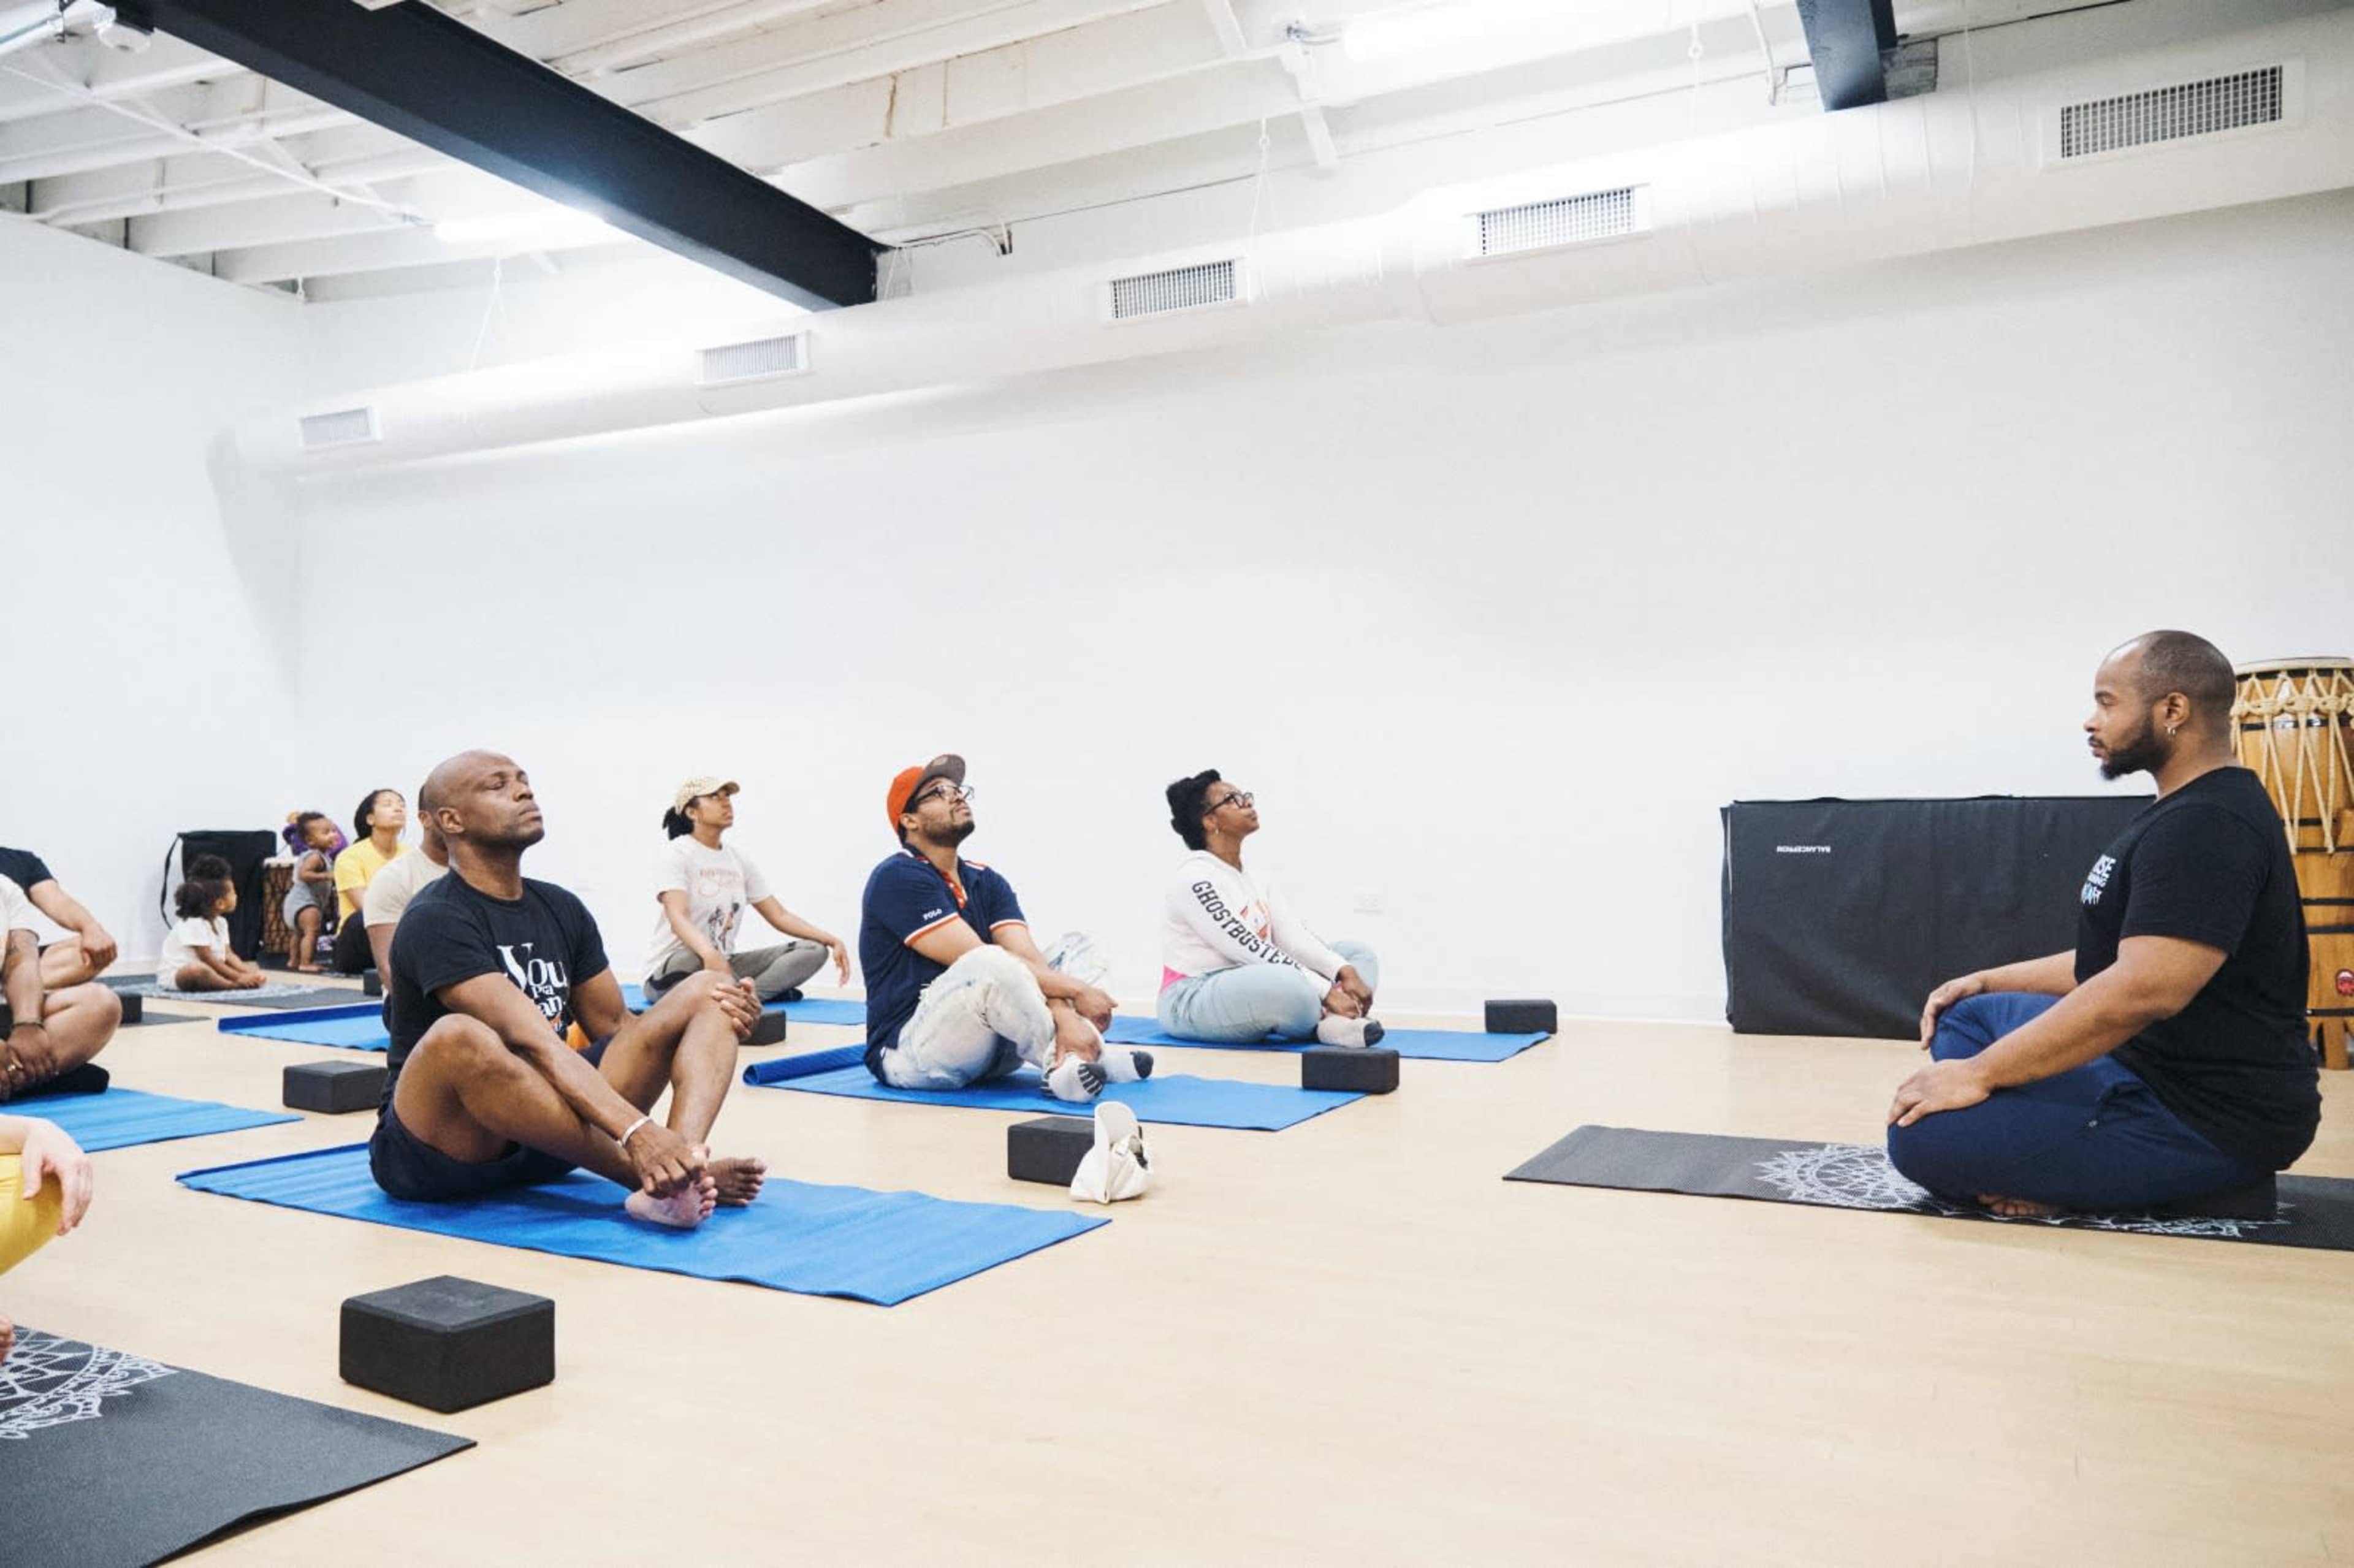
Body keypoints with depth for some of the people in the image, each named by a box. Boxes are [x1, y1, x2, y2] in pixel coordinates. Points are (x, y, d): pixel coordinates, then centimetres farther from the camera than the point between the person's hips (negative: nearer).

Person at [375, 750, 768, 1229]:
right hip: (438, 1150, -7)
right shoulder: (437, 919, -15)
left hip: (543, 1132, 7)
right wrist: (637, 1131, -40)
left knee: (706, 994, -7)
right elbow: (533, 1042, -29)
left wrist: (723, 1012, -9)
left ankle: (682, 1167, -38)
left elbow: (615, 1026, 11)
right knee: (457, 1039, -41)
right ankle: (662, 1176, -31)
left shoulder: (561, 909, 9)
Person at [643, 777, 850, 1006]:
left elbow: (779, 915, 9)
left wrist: (832, 940, -6)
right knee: (689, 962, -43)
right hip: (672, 971, -7)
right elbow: (678, 918, -28)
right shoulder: (678, 853, -11)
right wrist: (710, 954, -49)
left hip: (724, 966, 7)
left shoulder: (739, 860, 9)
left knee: (814, 949, -8)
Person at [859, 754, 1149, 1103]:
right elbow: (980, 962, -19)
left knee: (1076, 949, 5)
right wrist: (1076, 990, -17)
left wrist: (1066, 1015, -25)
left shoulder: (987, 882, 11)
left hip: (987, 1053, 8)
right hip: (907, 1055, -8)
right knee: (994, 967, -34)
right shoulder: (898, 878, -11)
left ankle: (1072, 1062, -20)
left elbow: (1028, 956, -5)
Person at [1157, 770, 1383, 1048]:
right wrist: (1326, 992, -27)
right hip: (1193, 1004, -10)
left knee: (1358, 953, 0)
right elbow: (1248, 950, -23)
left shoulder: (1254, 880, 13)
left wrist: (1345, 972, -16)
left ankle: (1332, 1020, -28)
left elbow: (1295, 937, 2)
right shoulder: (1194, 878, -16)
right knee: (1288, 985, -42)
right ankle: (1324, 1023, -12)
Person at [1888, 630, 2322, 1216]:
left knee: (1921, 1135, -21)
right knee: (1967, 1015, 20)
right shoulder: (2185, 815, 14)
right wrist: (1987, 983, 17)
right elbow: (2115, 958, 23)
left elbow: (2146, 988, -30)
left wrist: (1979, 1073, -24)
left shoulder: (2206, 826, -20)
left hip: (2207, 1118, -11)